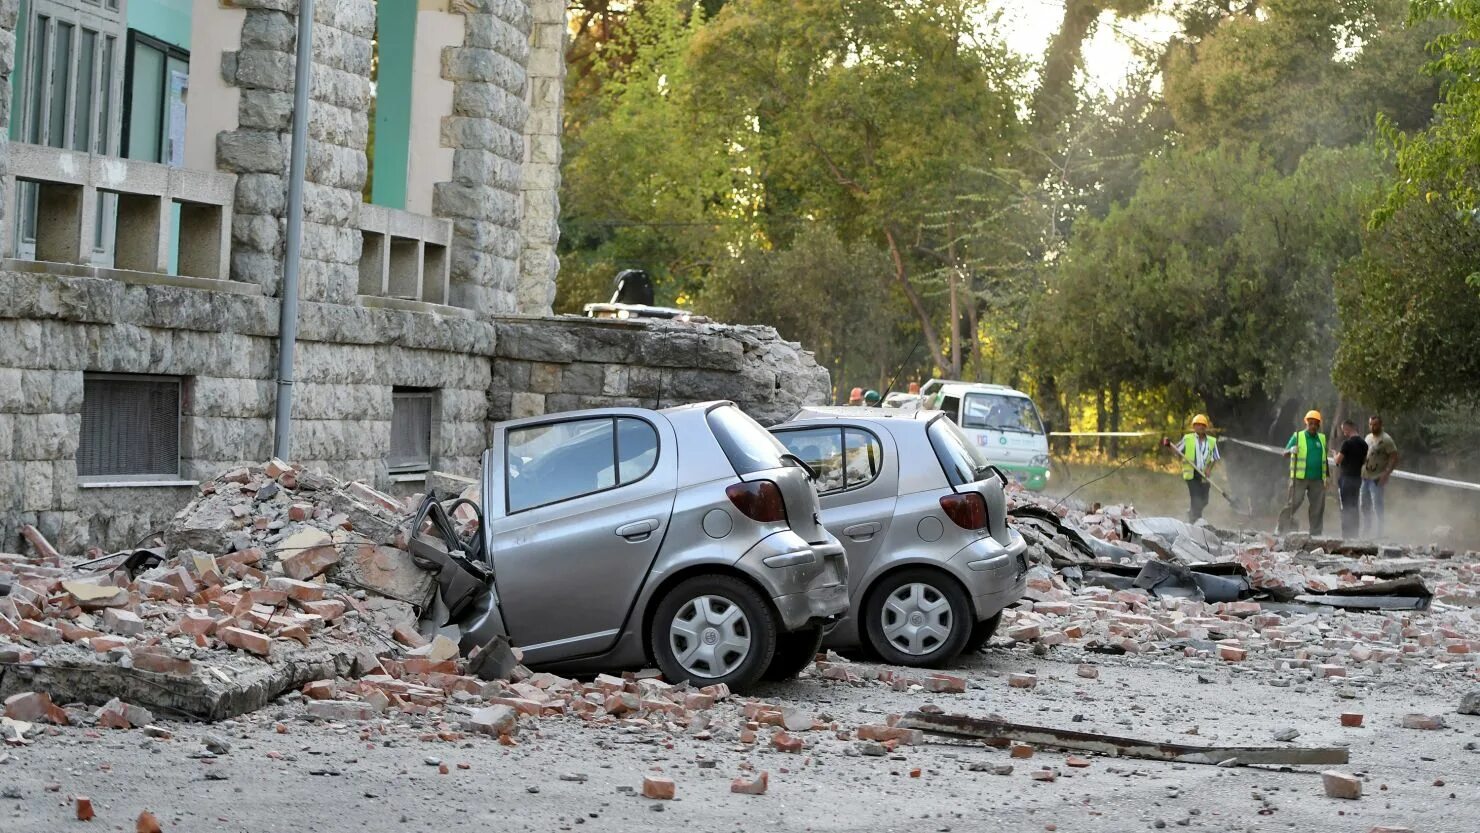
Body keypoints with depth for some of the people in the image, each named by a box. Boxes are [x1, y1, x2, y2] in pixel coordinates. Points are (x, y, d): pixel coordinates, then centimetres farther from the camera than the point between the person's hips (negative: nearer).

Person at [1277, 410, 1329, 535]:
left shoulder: (1322, 439, 15)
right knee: (1293, 503, -9)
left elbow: (1325, 459, 22)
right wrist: (1291, 450, -27)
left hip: (1317, 479, 4)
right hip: (1300, 478, -4)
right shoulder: (1298, 436, 3)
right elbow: (1285, 453, -4)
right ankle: (1280, 529, -2)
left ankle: (1315, 534, 10)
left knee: (1318, 507, 3)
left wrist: (1328, 476, 19)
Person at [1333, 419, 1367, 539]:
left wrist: (1335, 453, 7)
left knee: (1345, 508, -4)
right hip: (1357, 477, 7)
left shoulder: (1347, 443, -16)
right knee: (1354, 507, 14)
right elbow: (1364, 461, 16)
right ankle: (1355, 535, 15)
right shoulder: (1363, 443, 8)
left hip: (1346, 477, -7)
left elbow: (1338, 460, -13)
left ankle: (1346, 535, -7)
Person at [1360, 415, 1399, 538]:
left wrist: (1386, 474, -22)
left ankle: (1377, 533, -4)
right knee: (1364, 506, 13)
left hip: (1377, 478, -8)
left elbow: (1394, 458, -14)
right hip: (1365, 477, 8)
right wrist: (1360, 470, 14)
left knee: (1377, 507, -8)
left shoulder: (1386, 439, -10)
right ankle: (1369, 531, 25)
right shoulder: (1368, 437, 14)